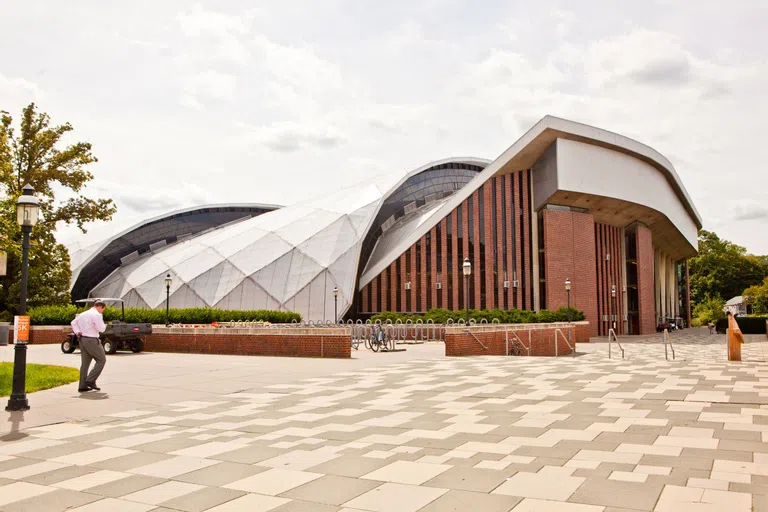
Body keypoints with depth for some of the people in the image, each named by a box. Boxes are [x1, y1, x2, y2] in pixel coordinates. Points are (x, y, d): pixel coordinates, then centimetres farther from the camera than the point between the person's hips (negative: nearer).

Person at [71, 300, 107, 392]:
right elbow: (101, 329, -17)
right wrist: (104, 326, 4)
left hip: (82, 339, 9)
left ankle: (82, 386, 10)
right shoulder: (97, 315, -11)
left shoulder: (83, 314, 17)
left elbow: (74, 322, 21)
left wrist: (77, 332, 9)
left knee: (85, 363, 11)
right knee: (101, 360, 3)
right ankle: (90, 380, -4)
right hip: (92, 340, -9)